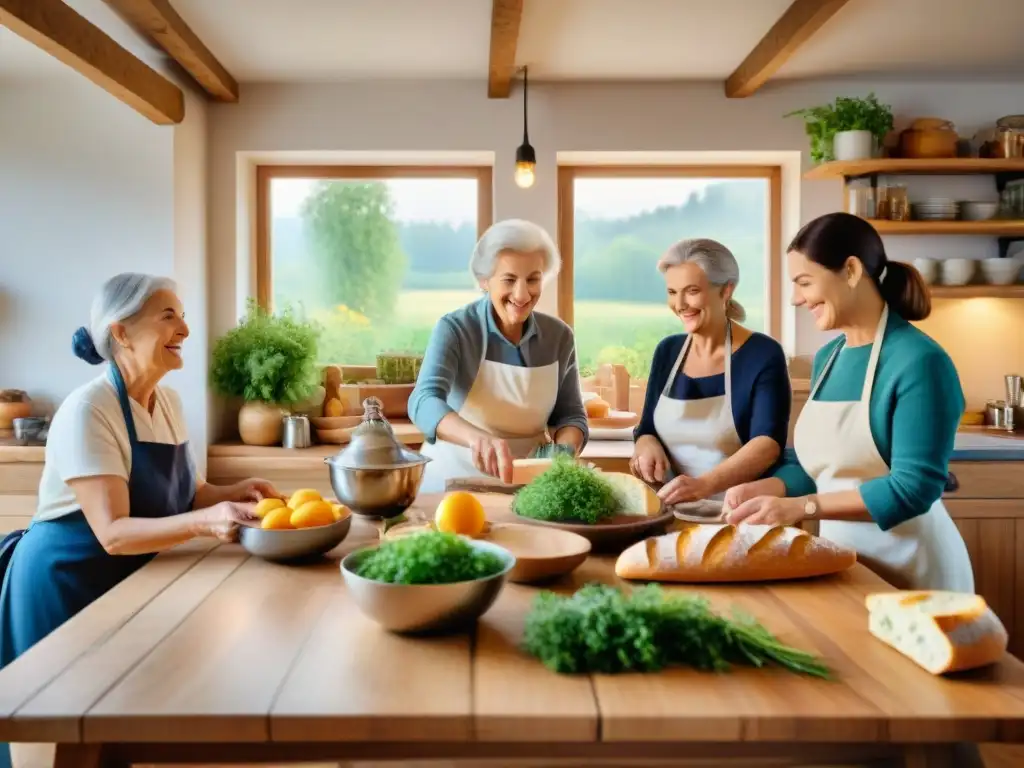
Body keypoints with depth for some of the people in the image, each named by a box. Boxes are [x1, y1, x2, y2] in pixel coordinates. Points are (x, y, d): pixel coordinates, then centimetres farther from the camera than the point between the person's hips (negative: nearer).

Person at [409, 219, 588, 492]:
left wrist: (565, 452, -15)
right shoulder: (454, 329, -11)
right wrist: (478, 438, -43)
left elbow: (571, 415, 7)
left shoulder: (559, 336, 1)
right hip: (454, 483, -3)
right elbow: (424, 402, -25)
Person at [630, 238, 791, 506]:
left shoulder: (763, 354, -6)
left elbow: (768, 443, -16)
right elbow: (647, 431, 13)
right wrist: (647, 446, -10)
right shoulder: (667, 351, 9)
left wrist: (704, 485, -31)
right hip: (675, 511, 5)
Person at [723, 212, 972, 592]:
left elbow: (914, 488, -21)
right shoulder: (826, 358, 6)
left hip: (910, 569, -6)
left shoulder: (918, 361, -17)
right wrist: (765, 488, -6)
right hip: (842, 558, 7)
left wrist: (800, 507, -22)